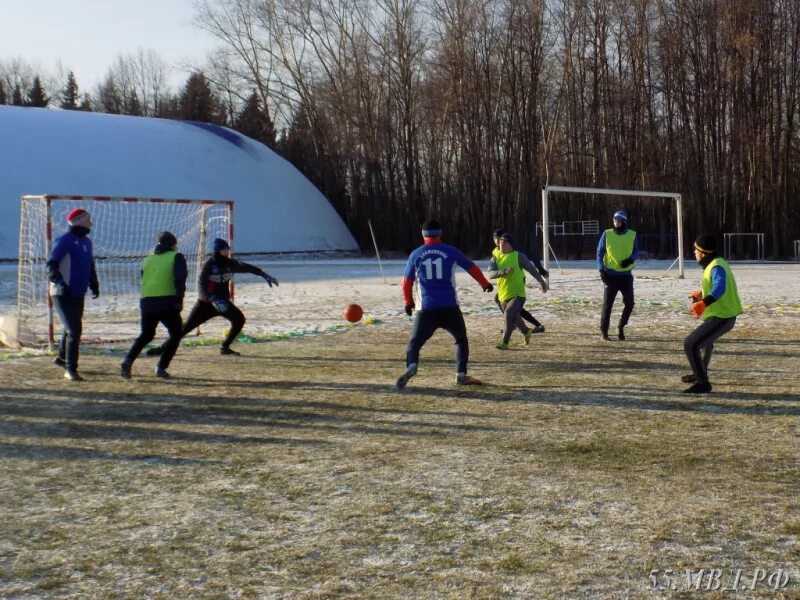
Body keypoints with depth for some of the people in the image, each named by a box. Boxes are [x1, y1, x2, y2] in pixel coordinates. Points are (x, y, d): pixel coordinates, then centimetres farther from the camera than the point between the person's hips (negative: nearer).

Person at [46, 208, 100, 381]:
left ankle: (62, 358, 44)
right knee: (74, 329, -13)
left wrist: (94, 284, 17)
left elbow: (90, 265, 26)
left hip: (79, 294, 9)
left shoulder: (86, 242, 14)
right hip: (63, 294, -9)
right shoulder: (64, 241, -13)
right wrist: (59, 282, -33)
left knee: (73, 328, 21)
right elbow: (51, 264, -20)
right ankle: (70, 370, -8)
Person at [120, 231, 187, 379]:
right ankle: (161, 368, 0)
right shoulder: (176, 257, 6)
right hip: (167, 302, -5)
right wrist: (179, 299, -11)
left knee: (146, 334, 22)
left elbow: (144, 279, 19)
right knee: (175, 334, 12)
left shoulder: (148, 259, 20)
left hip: (147, 302, 5)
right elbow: (180, 278, -9)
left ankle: (128, 361, 2)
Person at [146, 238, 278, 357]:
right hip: (206, 302, -5)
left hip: (222, 301, 5)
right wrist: (214, 300, -34)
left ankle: (225, 347, 3)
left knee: (239, 319, -10)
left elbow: (247, 267, -1)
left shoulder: (230, 263, -2)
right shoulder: (209, 265, -17)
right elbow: (202, 285, -23)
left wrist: (265, 275, -9)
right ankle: (164, 348, -4)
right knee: (187, 326, -10)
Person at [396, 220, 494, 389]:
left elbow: (407, 281, 10)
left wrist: (408, 301, 25)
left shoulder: (415, 255, 6)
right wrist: (485, 283, 30)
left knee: (414, 342, 5)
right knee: (461, 339, 20)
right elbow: (472, 268, 14)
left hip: (426, 309, 0)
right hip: (449, 308, 0)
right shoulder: (450, 251, 4)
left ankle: (411, 365, -24)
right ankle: (461, 375, 11)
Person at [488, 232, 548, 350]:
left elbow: (531, 269, 6)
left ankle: (504, 342, -24)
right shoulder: (495, 257, 2)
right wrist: (503, 272, -32)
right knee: (514, 318, 23)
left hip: (518, 294, -5)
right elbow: (490, 274, -13)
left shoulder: (518, 256, -5)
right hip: (503, 295, 5)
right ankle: (526, 332, 51)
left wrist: (542, 282, 14)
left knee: (509, 314, -27)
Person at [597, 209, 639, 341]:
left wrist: (631, 259, -12)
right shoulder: (607, 234, 0)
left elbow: (636, 251, 10)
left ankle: (621, 328, 20)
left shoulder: (632, 235, 3)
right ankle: (604, 331, 8)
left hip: (626, 275, 2)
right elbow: (600, 252, 3)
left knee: (629, 303, 0)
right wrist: (601, 269, -9)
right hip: (611, 275, -2)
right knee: (607, 303, -3)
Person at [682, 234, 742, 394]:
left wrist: (704, 303, -52)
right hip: (723, 314, 11)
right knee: (705, 341, 35)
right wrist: (701, 293, 36)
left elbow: (720, 288, -40)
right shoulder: (716, 263, 10)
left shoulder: (716, 267, -21)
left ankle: (703, 383, -13)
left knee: (690, 344, -17)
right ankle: (700, 373, 54)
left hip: (721, 317, -11)